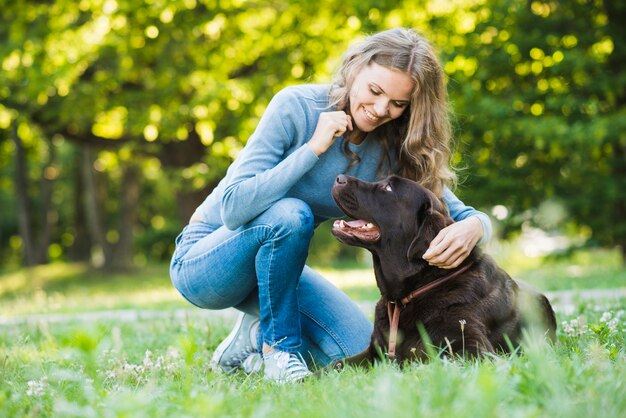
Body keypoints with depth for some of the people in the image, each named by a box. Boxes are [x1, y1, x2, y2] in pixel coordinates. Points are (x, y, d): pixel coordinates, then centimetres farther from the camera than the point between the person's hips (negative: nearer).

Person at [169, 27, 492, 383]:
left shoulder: (396, 148, -9)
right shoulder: (297, 107, -23)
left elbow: (460, 213, -12)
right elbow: (233, 208, -28)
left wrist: (472, 227, -36)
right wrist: (312, 150, -32)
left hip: (271, 266, 5)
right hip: (204, 258, -5)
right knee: (291, 214, -35)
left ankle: (256, 335, 13)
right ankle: (279, 345, -14)